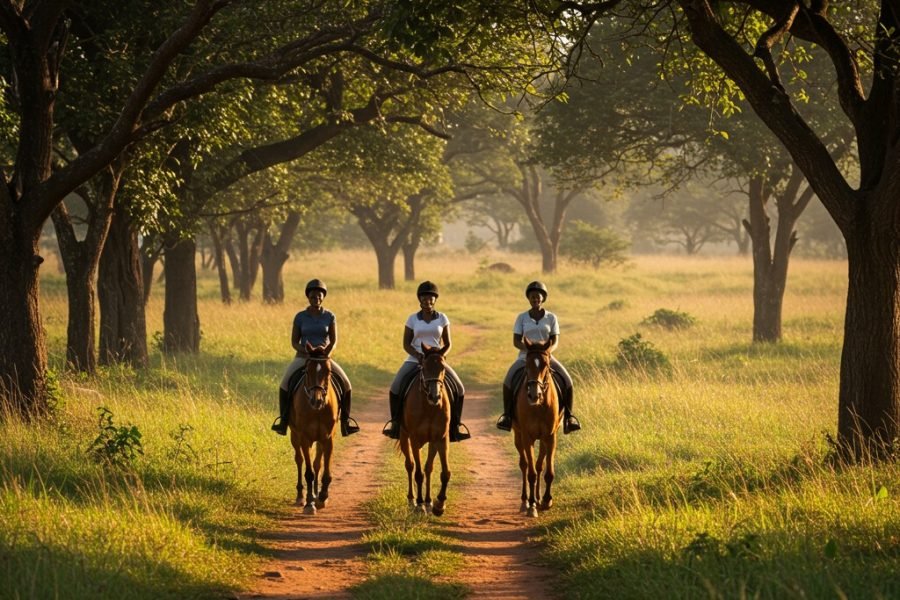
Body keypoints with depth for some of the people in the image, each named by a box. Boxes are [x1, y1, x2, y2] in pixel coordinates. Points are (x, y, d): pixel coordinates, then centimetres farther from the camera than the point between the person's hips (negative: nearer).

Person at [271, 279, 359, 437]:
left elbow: (334, 341, 1)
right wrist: (307, 351, -17)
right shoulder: (300, 317, 0)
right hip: (303, 357, 0)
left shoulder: (329, 317, 2)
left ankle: (345, 419, -1)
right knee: (285, 383, -18)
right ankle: (283, 419, -6)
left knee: (345, 384, -13)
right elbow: (294, 342, 1)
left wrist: (326, 354, -18)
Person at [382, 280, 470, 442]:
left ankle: (454, 425, -2)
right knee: (396, 387, -21)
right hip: (415, 360, 0)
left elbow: (447, 344, 7)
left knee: (458, 389, -16)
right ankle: (395, 422, -2)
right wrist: (419, 356, -16)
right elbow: (406, 344, 1)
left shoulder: (442, 319, 4)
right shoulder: (413, 319, 3)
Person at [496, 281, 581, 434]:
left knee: (567, 380, -23)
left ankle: (568, 415, -12)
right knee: (508, 380, -29)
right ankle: (507, 414, -17)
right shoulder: (522, 318, 4)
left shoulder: (551, 318, 5)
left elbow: (555, 341, 1)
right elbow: (516, 341, 0)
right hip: (526, 356, 0)